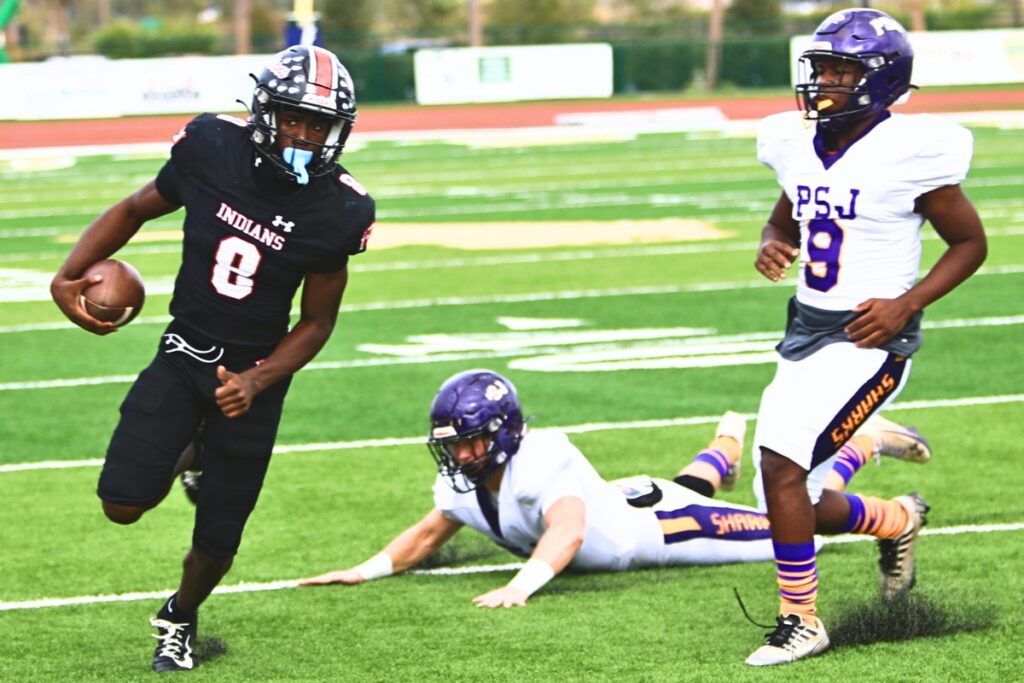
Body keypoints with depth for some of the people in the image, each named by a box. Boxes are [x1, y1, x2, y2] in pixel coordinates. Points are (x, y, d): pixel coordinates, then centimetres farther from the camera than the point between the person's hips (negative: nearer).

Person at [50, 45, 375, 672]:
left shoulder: (338, 210, -13)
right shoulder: (213, 149, -13)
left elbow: (316, 323, -3)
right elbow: (136, 209, 5)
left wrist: (256, 381, -18)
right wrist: (69, 276, -7)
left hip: (252, 376, 0)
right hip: (184, 356, 1)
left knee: (217, 538, 5)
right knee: (124, 503, -14)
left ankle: (181, 618, 40)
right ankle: (185, 454, 22)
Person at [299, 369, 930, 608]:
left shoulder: (541, 463, -39)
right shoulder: (462, 482, -14)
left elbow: (567, 529, -54)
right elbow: (429, 535, 0)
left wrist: (522, 586, -69)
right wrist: (368, 570, -16)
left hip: (658, 526, -7)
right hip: (621, 507, 7)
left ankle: (865, 440, 26)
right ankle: (727, 444, 68)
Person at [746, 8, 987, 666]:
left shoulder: (908, 154, -13)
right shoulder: (801, 145, 5)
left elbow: (970, 243, -4)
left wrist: (907, 304, -15)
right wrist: (771, 246, -2)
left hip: (869, 340, -7)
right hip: (807, 331, 7)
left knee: (780, 460, -21)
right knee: (802, 504, 8)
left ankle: (800, 620, -7)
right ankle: (896, 520, 39)